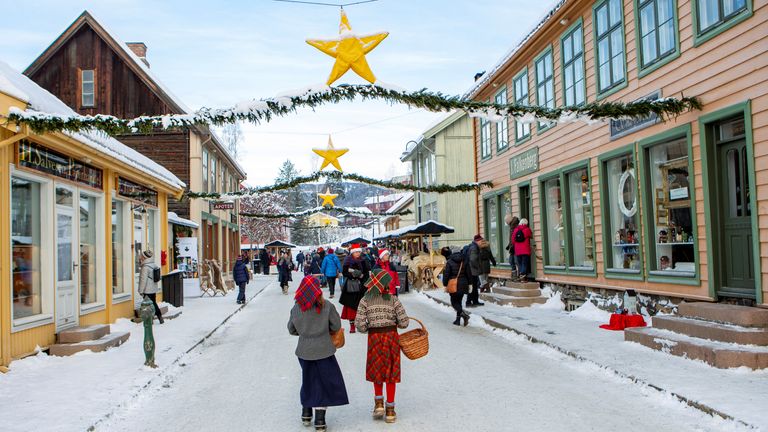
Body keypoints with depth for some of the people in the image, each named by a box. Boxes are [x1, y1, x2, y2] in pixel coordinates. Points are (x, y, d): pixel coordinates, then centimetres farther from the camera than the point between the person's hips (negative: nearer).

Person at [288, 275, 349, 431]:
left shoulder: (296, 308, -6)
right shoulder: (326, 306, -14)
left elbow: (292, 329, 5)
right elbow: (337, 326, -6)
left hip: (304, 351, 3)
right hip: (323, 350, -3)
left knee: (308, 380, 21)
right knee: (327, 382, 8)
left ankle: (306, 413, 29)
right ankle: (319, 419, 5)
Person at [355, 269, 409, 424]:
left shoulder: (365, 301, -7)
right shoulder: (393, 300, -7)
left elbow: (359, 324, -12)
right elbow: (404, 322, -9)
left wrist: (368, 328, 8)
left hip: (374, 337, 0)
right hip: (391, 336, 0)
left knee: (377, 370, 21)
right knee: (391, 372, 10)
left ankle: (379, 403, 15)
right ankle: (390, 411, 15)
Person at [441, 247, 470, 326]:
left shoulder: (449, 262, -12)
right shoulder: (462, 261, 6)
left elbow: (446, 275, -10)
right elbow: (467, 273, 10)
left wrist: (445, 285, 1)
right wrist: (468, 283, 16)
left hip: (454, 285, -6)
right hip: (463, 284, 6)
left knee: (454, 302, 4)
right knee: (459, 301, 16)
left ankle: (463, 314, -19)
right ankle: (458, 319, 16)